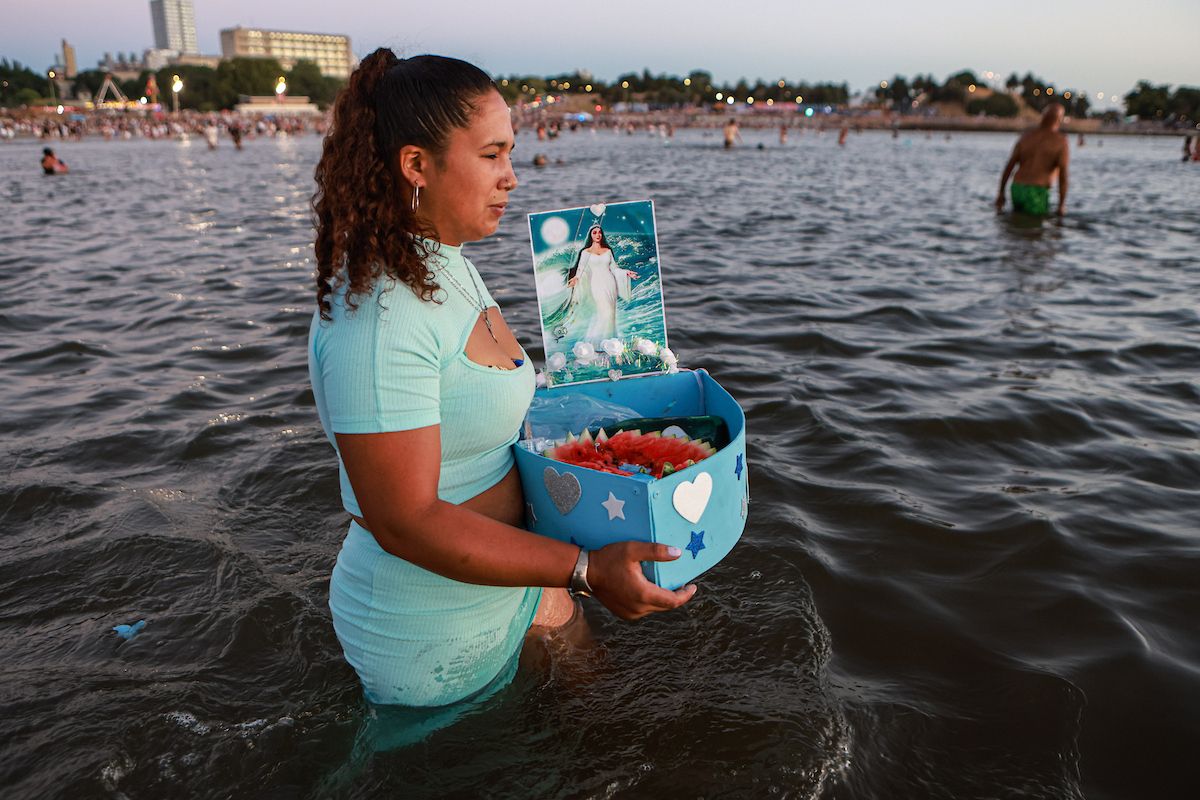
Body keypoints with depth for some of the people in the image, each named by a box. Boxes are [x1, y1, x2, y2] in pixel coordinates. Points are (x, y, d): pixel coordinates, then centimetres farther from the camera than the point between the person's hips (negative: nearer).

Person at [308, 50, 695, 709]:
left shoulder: (446, 264, 3)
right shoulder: (376, 318, -30)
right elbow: (405, 521, -30)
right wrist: (585, 569, -30)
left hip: (500, 579, 9)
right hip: (433, 636, -9)